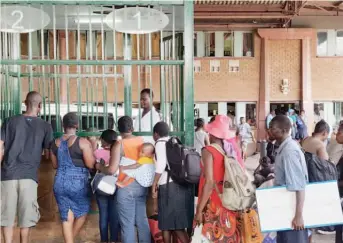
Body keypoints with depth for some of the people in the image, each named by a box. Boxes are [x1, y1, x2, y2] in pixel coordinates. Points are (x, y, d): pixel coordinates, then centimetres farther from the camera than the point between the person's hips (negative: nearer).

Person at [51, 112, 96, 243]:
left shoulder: (55, 143, 5)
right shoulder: (83, 142, -12)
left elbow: (55, 165, 14)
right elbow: (91, 164, -14)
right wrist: (92, 152, 4)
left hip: (60, 183, 5)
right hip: (78, 184, -4)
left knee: (66, 217, 10)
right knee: (82, 212, 18)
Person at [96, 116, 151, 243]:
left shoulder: (119, 144, -14)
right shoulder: (142, 141, 3)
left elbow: (112, 170, -18)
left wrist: (98, 166, -1)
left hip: (126, 187, -6)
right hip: (142, 185, 6)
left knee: (127, 223, 3)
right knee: (142, 219, 16)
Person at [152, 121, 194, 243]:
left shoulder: (160, 143, 0)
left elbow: (161, 163, -15)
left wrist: (154, 183, -9)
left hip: (170, 186, -8)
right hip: (183, 184, 8)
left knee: (168, 222, -3)